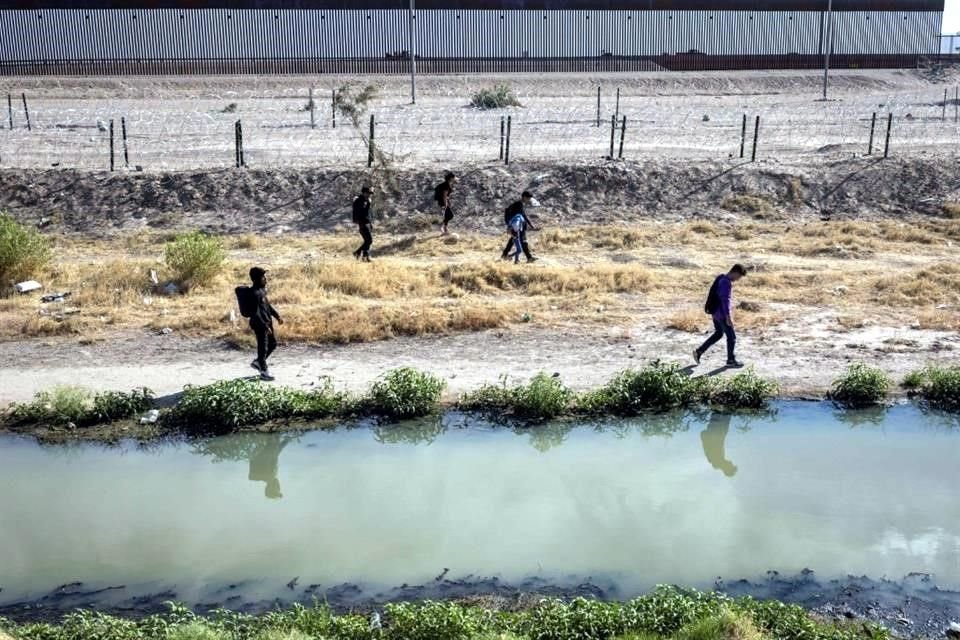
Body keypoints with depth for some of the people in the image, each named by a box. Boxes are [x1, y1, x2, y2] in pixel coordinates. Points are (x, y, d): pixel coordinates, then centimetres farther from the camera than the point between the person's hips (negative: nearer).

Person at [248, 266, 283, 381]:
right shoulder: (254, 293, -21)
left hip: (267, 322, 10)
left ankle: (257, 362, 33)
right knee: (263, 348, 1)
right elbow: (256, 313, -24)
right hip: (260, 324, -10)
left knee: (273, 343, 19)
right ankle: (264, 372, 13)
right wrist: (265, 326, -24)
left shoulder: (262, 290, 9)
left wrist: (277, 316, 15)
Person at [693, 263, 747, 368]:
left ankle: (699, 351, 19)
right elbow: (725, 301, -26)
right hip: (722, 314, -10)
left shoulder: (721, 278, 9)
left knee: (718, 334, 21)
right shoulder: (726, 283, -22)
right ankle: (731, 360, 16)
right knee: (731, 337, 4)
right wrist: (728, 317, -25)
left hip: (715, 312, 10)